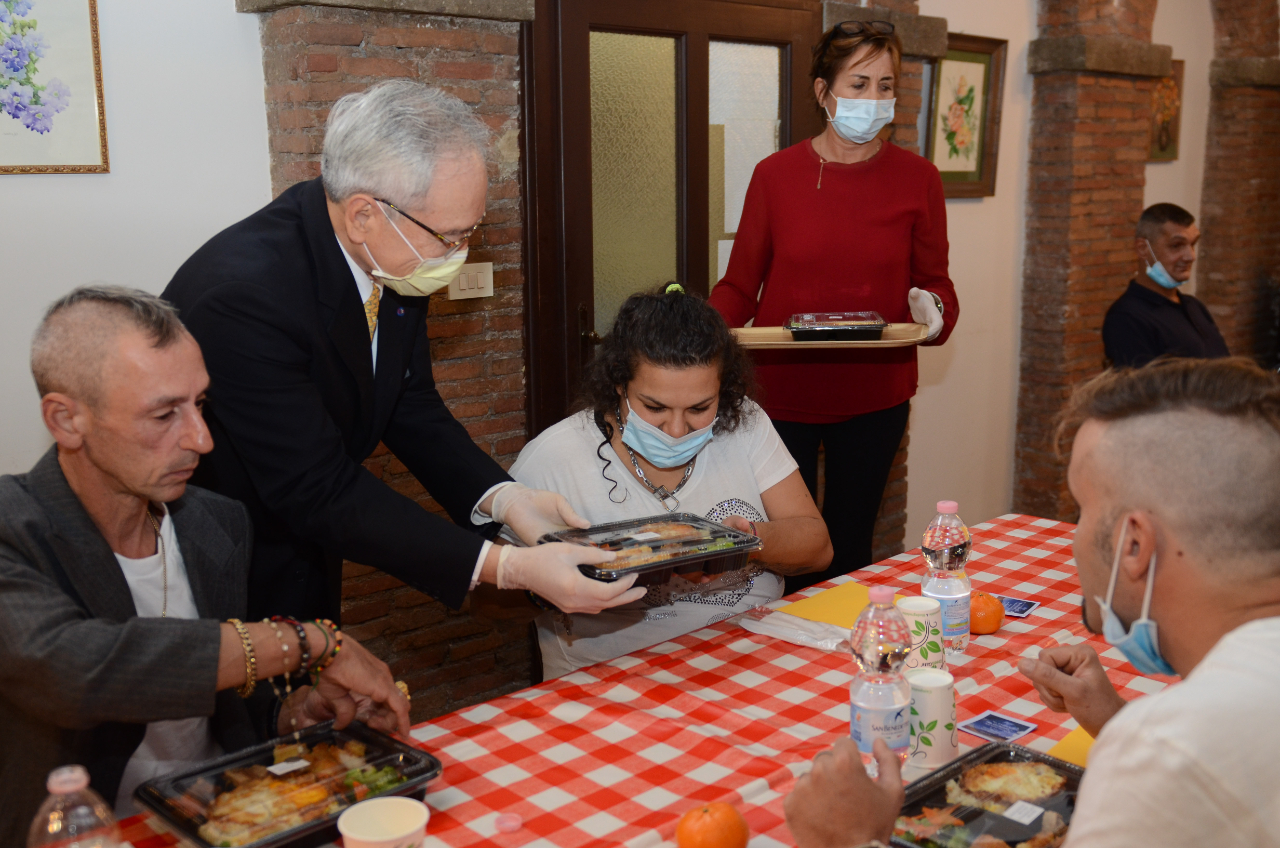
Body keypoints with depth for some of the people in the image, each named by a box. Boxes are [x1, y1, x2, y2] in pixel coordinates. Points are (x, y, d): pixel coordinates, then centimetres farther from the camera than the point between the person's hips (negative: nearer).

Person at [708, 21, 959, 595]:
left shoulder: (917, 179, 1)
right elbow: (740, 285, 2)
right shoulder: (775, 174, -1)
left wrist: (932, 308, -16)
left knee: (850, 547, 14)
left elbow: (933, 281, 7)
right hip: (782, 391, -1)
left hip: (875, 397, 1)